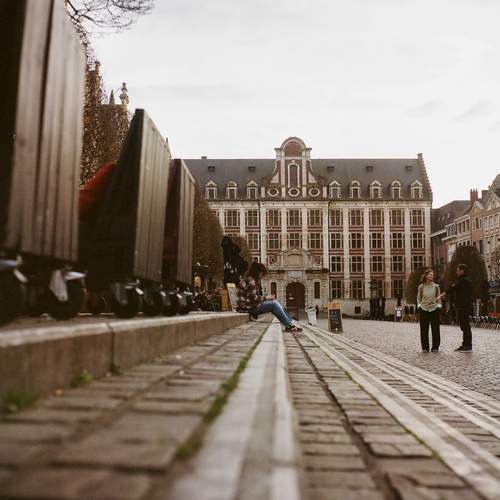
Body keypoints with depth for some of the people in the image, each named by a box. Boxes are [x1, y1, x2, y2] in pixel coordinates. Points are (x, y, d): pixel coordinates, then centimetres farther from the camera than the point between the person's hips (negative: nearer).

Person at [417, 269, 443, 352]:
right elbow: (418, 298, 11)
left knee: (435, 329, 2)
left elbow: (438, 298, 9)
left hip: (434, 309, 0)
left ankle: (435, 347, 12)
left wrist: (438, 306, -2)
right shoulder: (421, 287, 2)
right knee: (424, 330, 1)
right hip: (424, 310, 0)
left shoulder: (436, 286, 3)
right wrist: (419, 305, -1)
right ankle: (425, 347, 10)